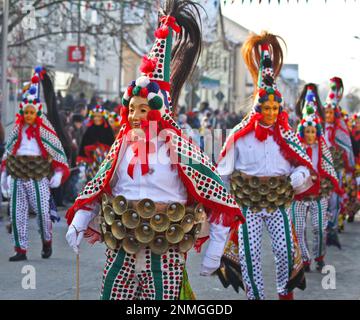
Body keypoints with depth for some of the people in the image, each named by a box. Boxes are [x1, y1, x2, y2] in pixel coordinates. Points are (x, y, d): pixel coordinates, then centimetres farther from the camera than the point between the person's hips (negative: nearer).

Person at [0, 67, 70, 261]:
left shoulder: (43, 128, 0)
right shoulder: (18, 128, 10)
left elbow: (57, 149, 3)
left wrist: (58, 172, -3)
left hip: (38, 174, -3)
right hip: (18, 173, 3)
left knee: (42, 210, -5)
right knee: (17, 212, 0)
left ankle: (47, 241, 22)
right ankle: (21, 250, 7)